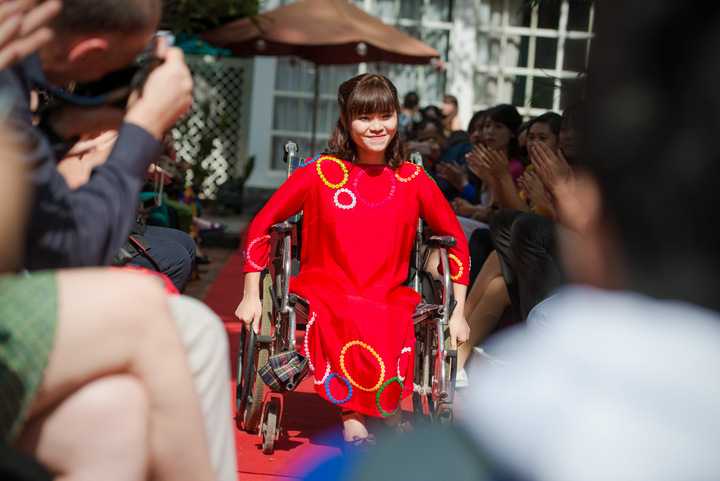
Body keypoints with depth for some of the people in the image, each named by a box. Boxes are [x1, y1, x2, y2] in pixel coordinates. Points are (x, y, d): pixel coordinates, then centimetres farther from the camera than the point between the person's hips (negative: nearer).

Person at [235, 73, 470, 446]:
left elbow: (456, 239, 17)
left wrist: (459, 310, 12)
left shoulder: (413, 181, 7)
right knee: (350, 328, -35)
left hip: (389, 296, 2)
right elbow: (260, 227, 8)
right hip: (325, 290, -1)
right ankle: (354, 421, -26)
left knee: (391, 328, -33)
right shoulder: (320, 174, 2)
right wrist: (251, 296, 4)